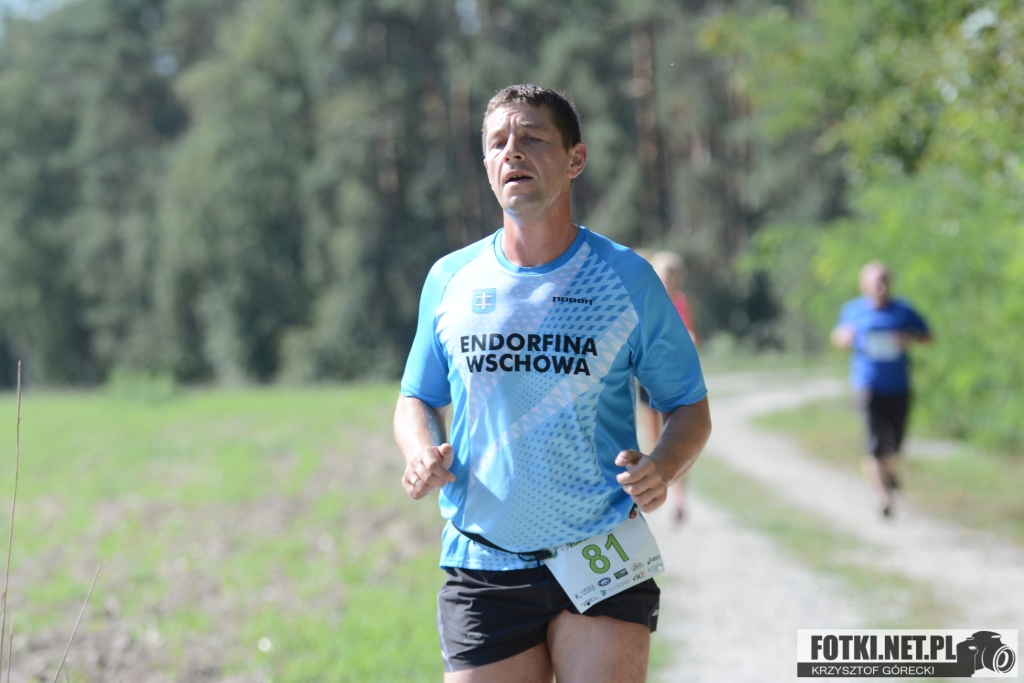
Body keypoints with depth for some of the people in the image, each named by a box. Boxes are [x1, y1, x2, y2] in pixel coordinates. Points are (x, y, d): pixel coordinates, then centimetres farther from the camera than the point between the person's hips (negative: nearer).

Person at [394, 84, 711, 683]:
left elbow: (690, 408, 7)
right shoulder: (450, 280, 7)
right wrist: (423, 454, -4)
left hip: (602, 566, -2)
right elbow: (417, 400, 19)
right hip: (482, 569, 2)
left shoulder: (627, 278, 1)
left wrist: (662, 467, -14)